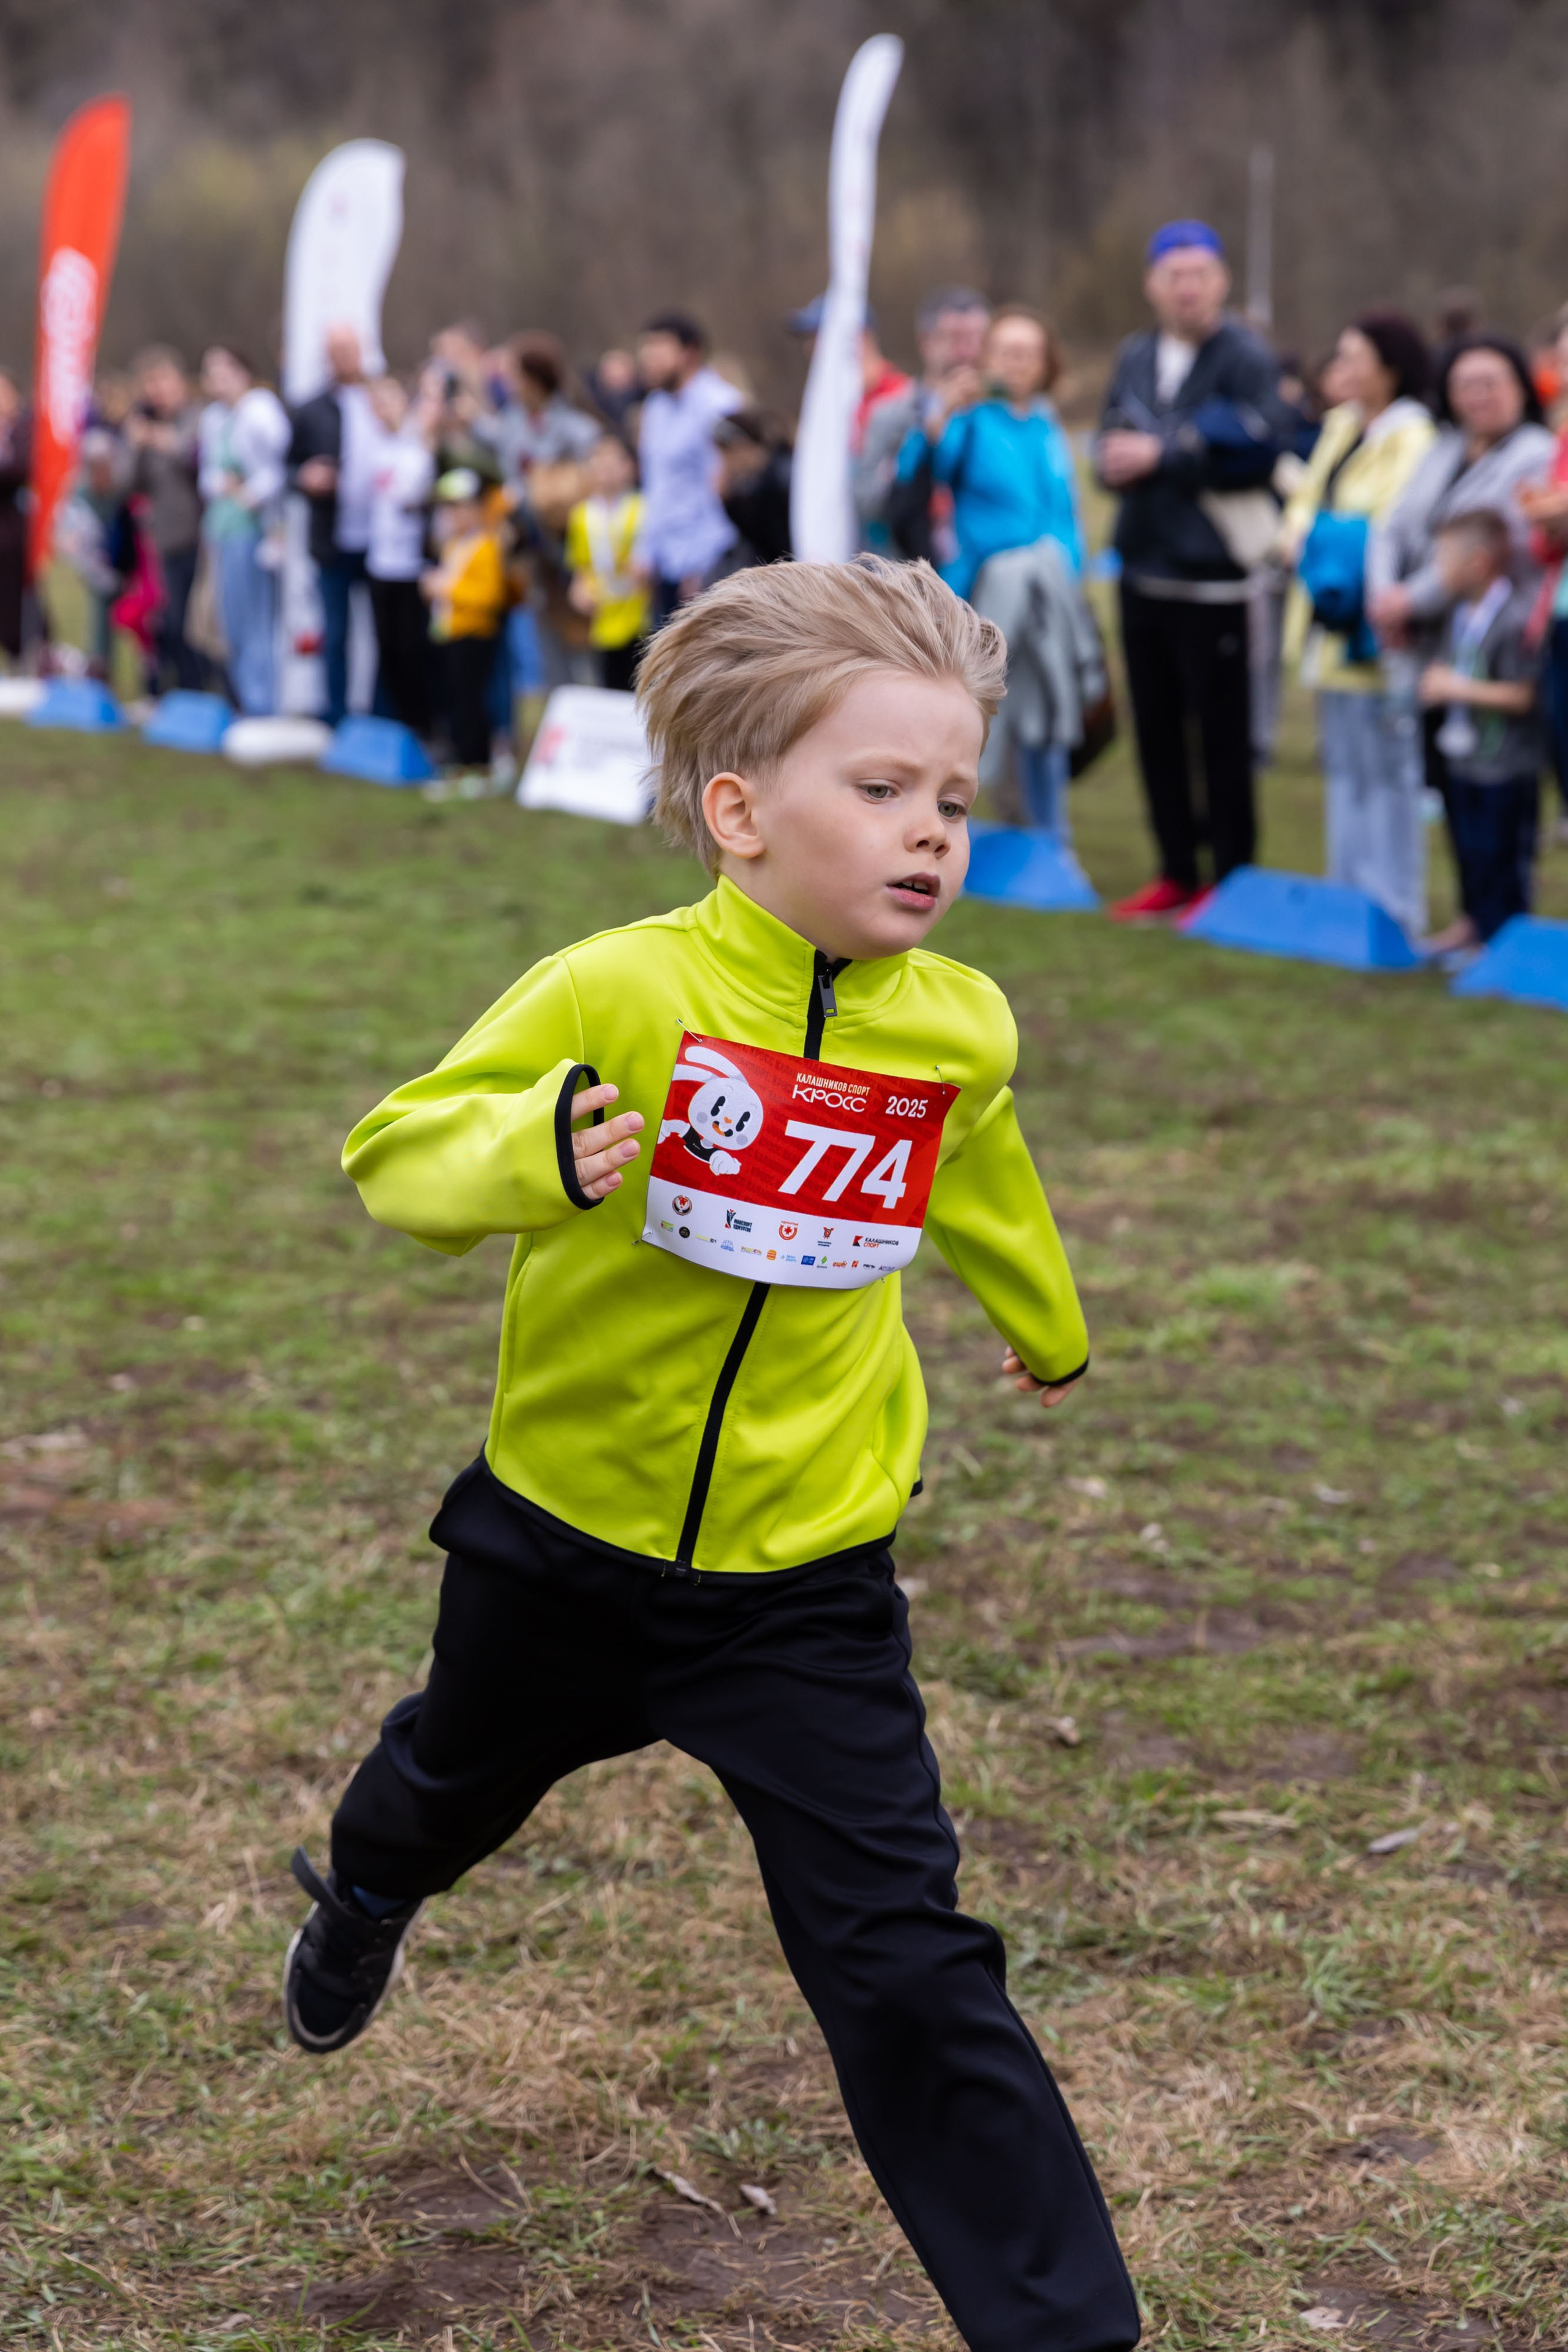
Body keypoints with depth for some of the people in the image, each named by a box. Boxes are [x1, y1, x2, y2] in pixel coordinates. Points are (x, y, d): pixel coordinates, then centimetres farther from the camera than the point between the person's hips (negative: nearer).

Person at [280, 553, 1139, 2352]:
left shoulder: (959, 1026, -8)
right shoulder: (616, 993, -21)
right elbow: (391, 1152, -15)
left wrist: (1048, 1324, 34)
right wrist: (527, 1155, -38)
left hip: (804, 1580, 0)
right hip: (564, 1540, 0)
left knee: (904, 1963, -9)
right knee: (459, 1782, 30)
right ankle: (364, 1895, 67)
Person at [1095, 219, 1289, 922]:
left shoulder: (1245, 358, -8)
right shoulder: (1135, 357, 14)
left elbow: (1261, 450, -18)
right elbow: (1112, 444, 19)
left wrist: (1163, 457, -16)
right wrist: (1116, 459, -5)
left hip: (1211, 572, -7)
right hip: (1144, 567, 7)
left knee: (1222, 732, -2)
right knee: (1156, 726, 11)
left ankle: (1231, 877, 6)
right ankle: (1177, 872, 21)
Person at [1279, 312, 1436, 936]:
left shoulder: (1411, 438, -13)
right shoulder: (1341, 426, 15)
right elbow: (1307, 498, 15)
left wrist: (1315, 535, -15)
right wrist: (1299, 531, -6)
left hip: (1373, 627, -9)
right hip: (1333, 625, 9)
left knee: (1385, 771, -5)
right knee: (1342, 767, 14)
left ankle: (1394, 908, 0)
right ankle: (1349, 892, 22)